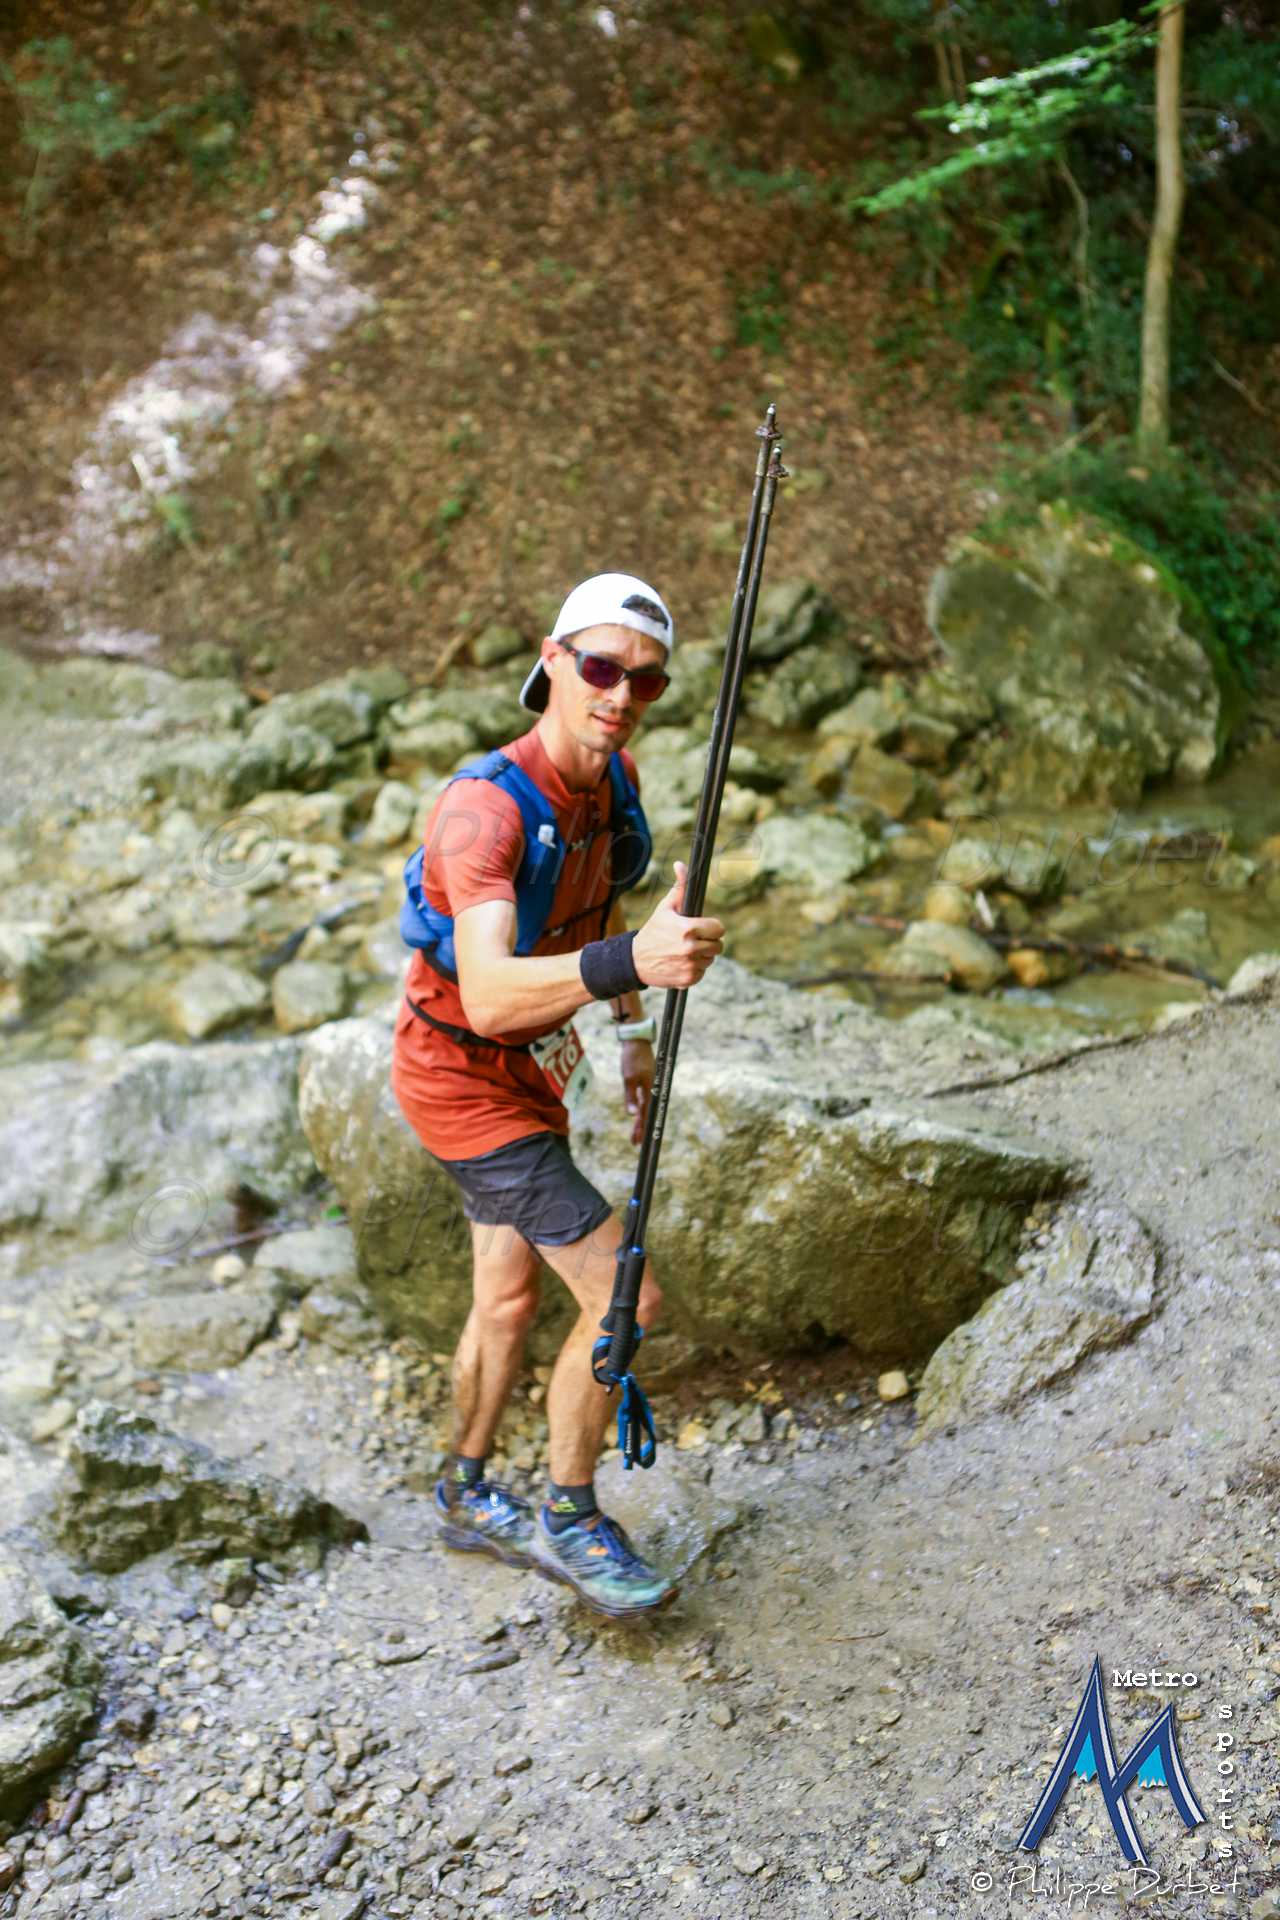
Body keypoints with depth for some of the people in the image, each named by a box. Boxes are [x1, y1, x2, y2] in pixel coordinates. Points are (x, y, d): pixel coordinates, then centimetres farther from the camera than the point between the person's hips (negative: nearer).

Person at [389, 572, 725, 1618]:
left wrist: (633, 1034, 19)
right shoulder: (486, 807, -33)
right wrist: (633, 962, -63)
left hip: (523, 1063, 9)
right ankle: (569, 1520, 10)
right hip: (462, 1077, -9)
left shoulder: (613, 777, -5)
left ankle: (467, 1497, 43)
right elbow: (489, 994, -48)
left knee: (510, 1297, 21)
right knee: (625, 1295, -11)